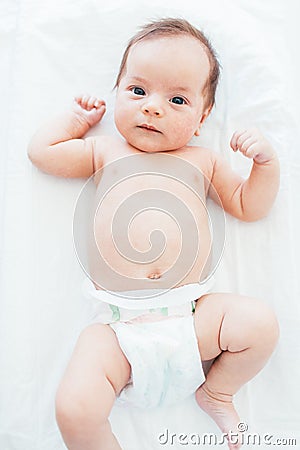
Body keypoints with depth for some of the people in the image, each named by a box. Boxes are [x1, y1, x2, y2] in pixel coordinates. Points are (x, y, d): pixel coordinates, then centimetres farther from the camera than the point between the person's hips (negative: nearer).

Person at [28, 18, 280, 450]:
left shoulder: (203, 160, 15)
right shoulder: (105, 150, 15)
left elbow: (248, 206, 19)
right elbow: (42, 150, 18)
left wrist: (266, 160, 4)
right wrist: (79, 117, 25)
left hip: (193, 315, 2)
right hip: (120, 326, -1)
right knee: (74, 410, -19)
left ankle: (217, 391, 11)